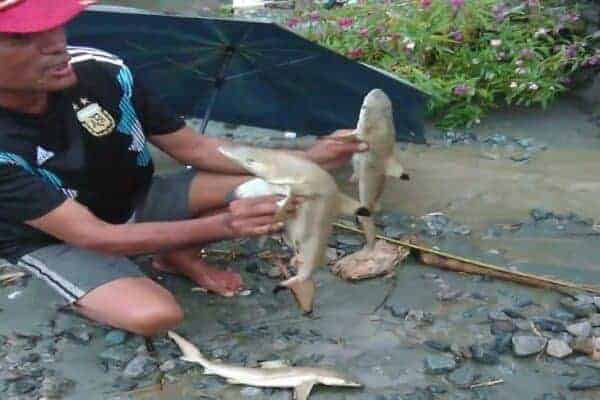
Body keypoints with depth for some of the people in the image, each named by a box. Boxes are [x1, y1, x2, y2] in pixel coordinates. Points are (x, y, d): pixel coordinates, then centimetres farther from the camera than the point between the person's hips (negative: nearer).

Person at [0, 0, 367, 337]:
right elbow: (92, 236, -34)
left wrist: (302, 160, -23)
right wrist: (221, 225, -44)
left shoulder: (101, 71, -21)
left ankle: (178, 256, 6)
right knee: (155, 315, -31)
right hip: (56, 241, -3)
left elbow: (192, 147, -11)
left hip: (137, 200, 4)